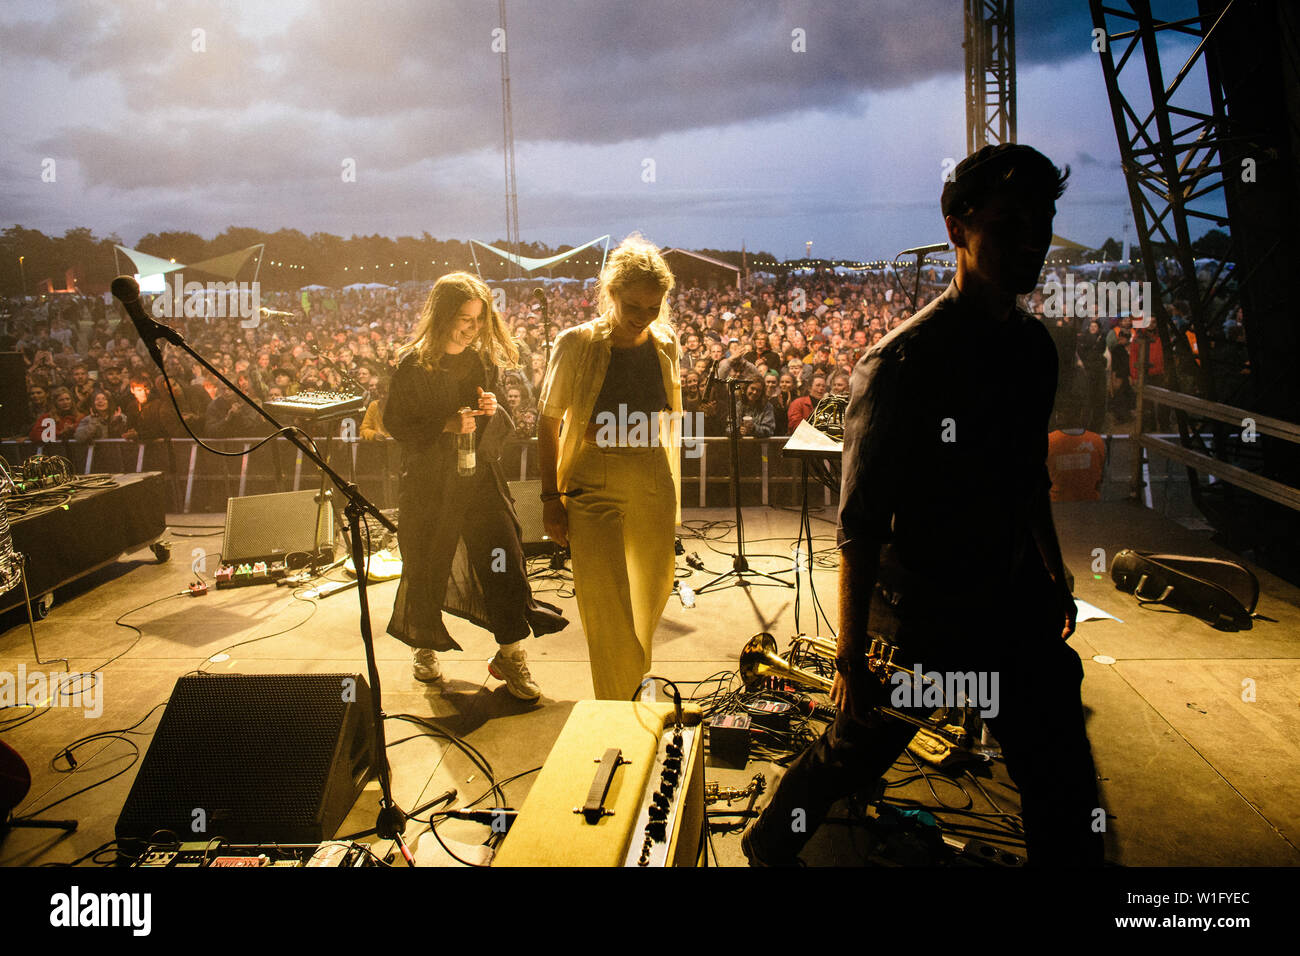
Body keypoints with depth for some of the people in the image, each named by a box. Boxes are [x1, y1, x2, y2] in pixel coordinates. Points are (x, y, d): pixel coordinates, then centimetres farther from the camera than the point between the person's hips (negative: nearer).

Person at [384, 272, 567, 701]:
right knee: (427, 567, 9)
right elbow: (394, 423, -6)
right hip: (429, 483, -3)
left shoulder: (485, 360, 6)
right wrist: (445, 426, -20)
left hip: (481, 476, 3)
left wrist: (491, 411, -8)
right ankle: (426, 647, 33)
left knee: (504, 560, -4)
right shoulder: (413, 365, -8)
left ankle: (510, 654, 9)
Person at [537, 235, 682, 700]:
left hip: (653, 483, 4)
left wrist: (674, 487, 14)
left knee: (653, 591, 20)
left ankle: (637, 673, 50)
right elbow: (548, 421, -5)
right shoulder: (577, 344, -9)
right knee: (605, 604, -6)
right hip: (594, 485, -4)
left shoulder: (665, 344, 3)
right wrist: (551, 496, -9)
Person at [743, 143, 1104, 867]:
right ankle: (768, 847, 41)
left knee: (1066, 792, 13)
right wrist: (851, 657, -18)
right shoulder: (902, 362, -21)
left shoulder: (1036, 346, 3)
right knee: (854, 754, 13)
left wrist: (1055, 576, 23)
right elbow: (861, 524, -20)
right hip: (920, 615, -6)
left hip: (1017, 605, 6)